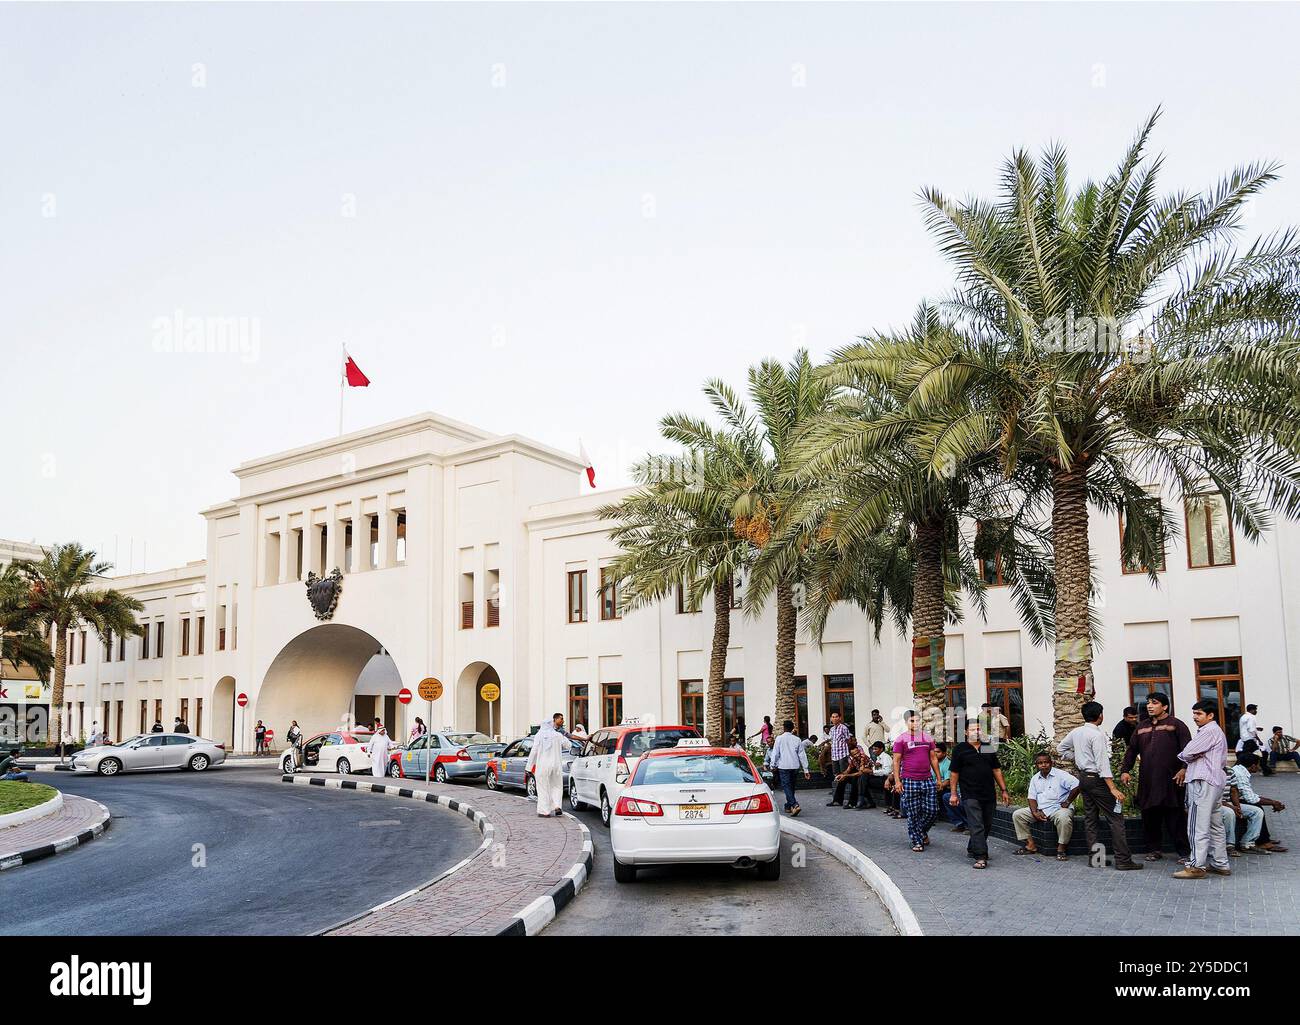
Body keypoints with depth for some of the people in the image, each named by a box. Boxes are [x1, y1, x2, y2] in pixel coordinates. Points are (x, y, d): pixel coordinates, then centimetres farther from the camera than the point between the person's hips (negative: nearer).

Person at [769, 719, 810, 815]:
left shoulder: (780, 738, -4)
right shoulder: (797, 739, 7)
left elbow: (775, 753, -4)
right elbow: (802, 755, 6)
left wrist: (773, 765, 7)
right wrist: (805, 769, 8)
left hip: (783, 766, -5)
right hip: (795, 766, 5)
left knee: (786, 786, -8)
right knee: (791, 786, 18)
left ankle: (795, 805, -26)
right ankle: (788, 806, 25)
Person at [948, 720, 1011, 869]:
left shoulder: (989, 748, 12)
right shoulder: (960, 749, 0)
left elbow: (996, 770, 15)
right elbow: (954, 773, 1)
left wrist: (1003, 790, 10)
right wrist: (953, 793, -3)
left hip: (989, 795, 5)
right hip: (970, 795, -5)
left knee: (987, 826, 12)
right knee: (977, 827, -11)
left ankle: (972, 849, 30)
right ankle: (981, 857, -13)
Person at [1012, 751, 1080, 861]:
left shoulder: (1060, 775, -6)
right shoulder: (1035, 779, 12)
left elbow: (1076, 785, -17)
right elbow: (1032, 797, 9)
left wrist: (1067, 802, -13)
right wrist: (1035, 812, -8)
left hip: (1058, 808, -6)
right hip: (1040, 810, 6)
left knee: (1064, 818, -41)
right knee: (1017, 815, -6)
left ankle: (1061, 848, -22)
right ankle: (1030, 845, -6)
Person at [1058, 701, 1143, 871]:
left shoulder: (1076, 732, 6)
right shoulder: (1097, 734, -17)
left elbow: (1060, 748, 19)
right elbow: (1102, 763, -21)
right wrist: (1113, 788, -22)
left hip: (1083, 777, 8)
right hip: (1097, 778, -8)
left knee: (1090, 817, 11)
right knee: (1115, 818, -4)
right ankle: (1123, 860, -6)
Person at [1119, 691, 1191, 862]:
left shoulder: (1176, 725, 2)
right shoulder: (1142, 727, 17)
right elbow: (1131, 750, 19)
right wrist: (1125, 770, 9)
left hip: (1170, 781, -5)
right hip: (1147, 781, 5)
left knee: (1176, 817, -2)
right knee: (1150, 817, 6)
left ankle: (1182, 851, 7)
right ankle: (1153, 849, 16)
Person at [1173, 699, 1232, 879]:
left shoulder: (1208, 731, -12)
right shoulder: (1217, 731, 21)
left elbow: (1187, 754, -17)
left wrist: (1183, 760, 8)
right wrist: (1186, 768, 10)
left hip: (1203, 782, -11)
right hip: (1215, 780, 11)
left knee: (1198, 826, -9)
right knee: (1215, 825, 13)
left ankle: (1196, 866, -9)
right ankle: (1220, 864, 18)